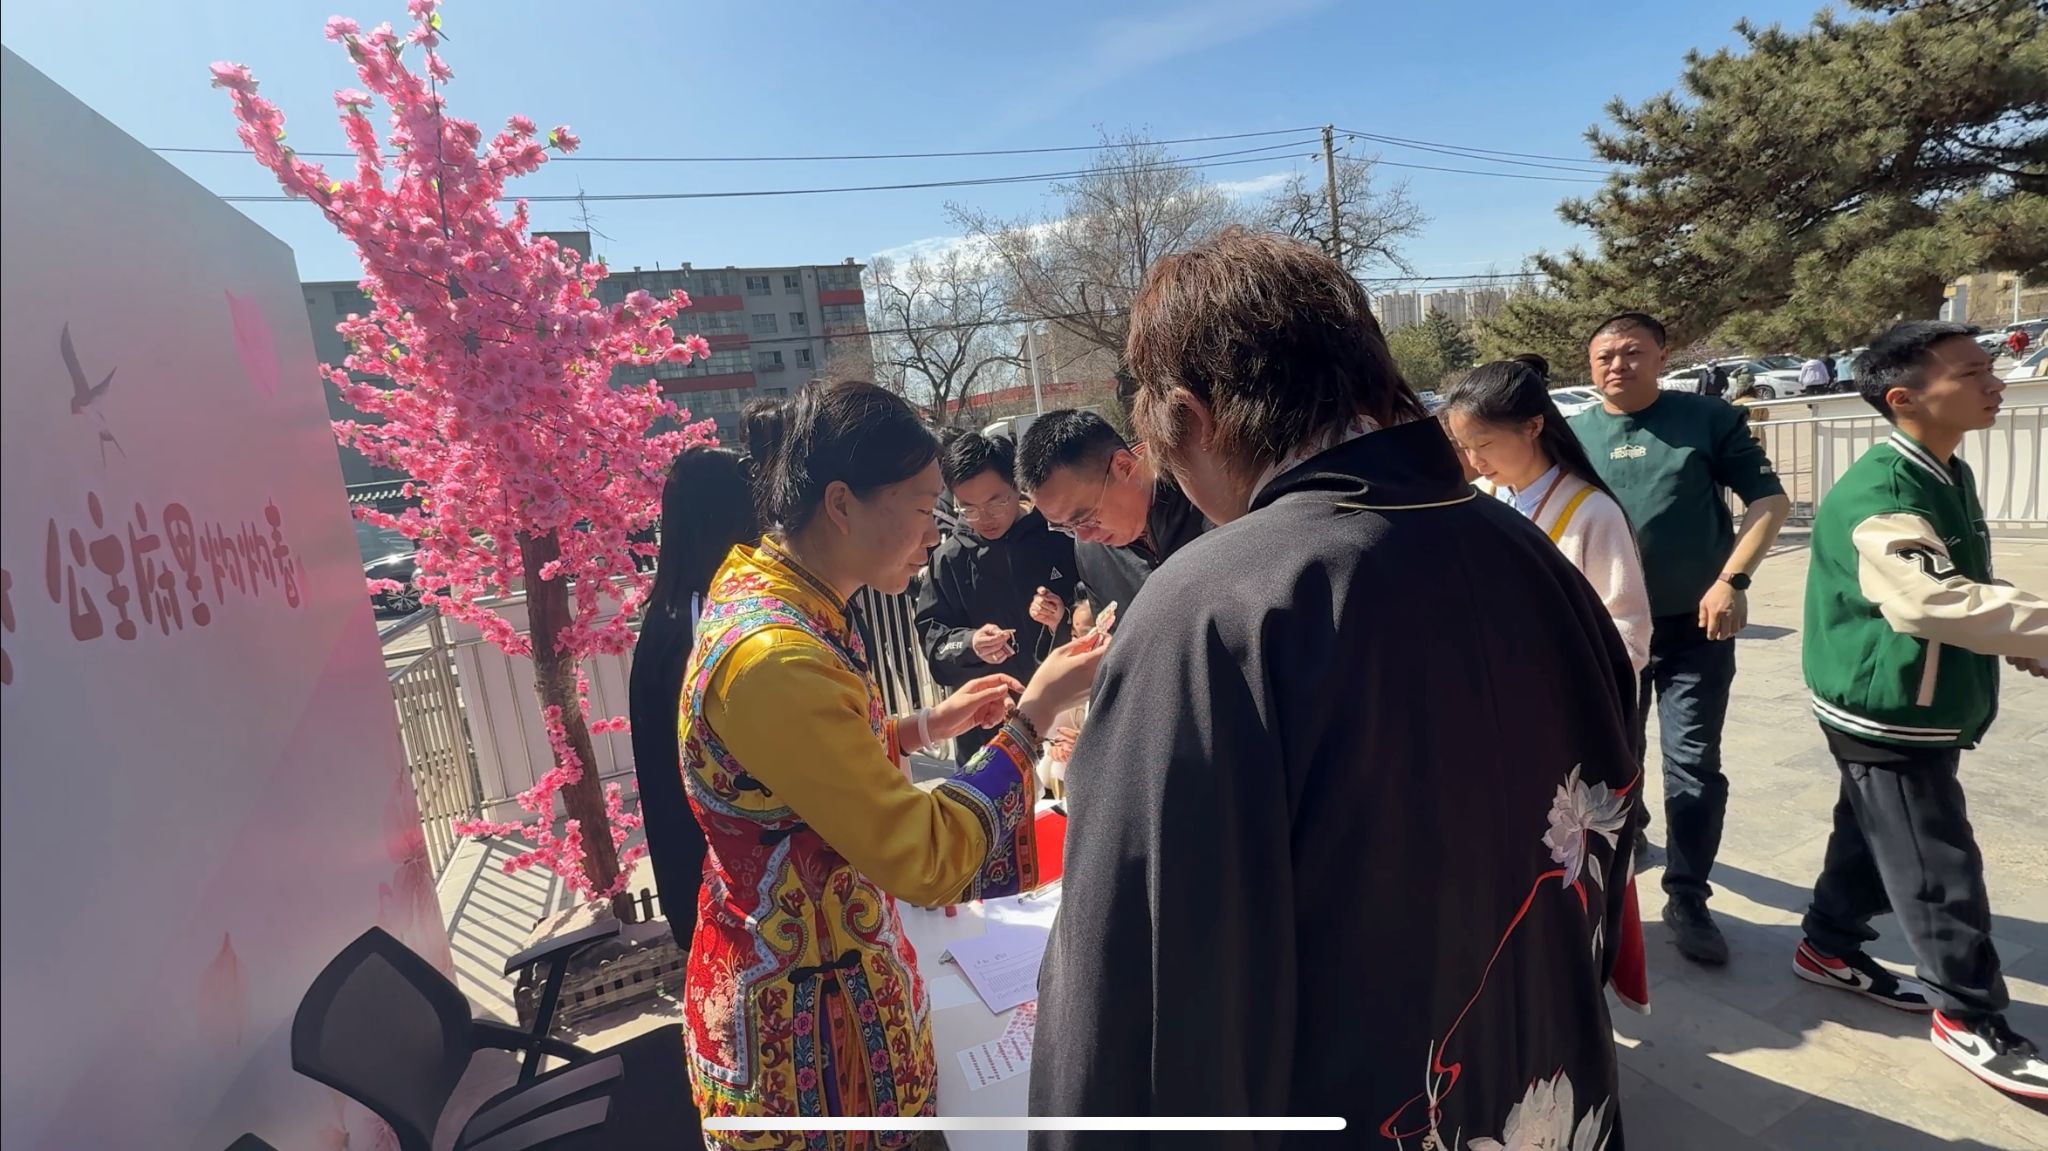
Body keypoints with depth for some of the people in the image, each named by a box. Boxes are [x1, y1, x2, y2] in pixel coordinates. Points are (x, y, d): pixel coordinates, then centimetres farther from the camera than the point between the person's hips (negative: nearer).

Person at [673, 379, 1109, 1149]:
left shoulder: (762, 589, -2)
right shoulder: (773, 655, -31)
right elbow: (923, 857, -27)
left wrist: (931, 723, 6)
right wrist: (1036, 711, -21)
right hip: (801, 1005, -8)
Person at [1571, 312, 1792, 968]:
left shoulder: (1709, 419, -2)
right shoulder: (1573, 437, 4)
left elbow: (1769, 501, -1)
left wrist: (1732, 580, -13)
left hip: (1694, 626, -2)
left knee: (1693, 763, 0)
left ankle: (1687, 899, 12)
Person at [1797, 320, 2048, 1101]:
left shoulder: (1950, 475, 7)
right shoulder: (1877, 493, -25)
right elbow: (1933, 598, -37)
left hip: (1923, 709, 9)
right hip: (1885, 715, -9)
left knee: (1873, 838, 20)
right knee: (1938, 868, 3)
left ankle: (1830, 948, 36)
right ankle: (1969, 1017, 19)